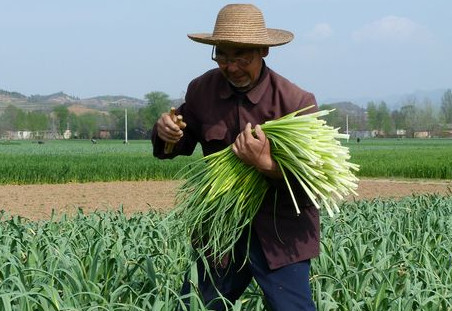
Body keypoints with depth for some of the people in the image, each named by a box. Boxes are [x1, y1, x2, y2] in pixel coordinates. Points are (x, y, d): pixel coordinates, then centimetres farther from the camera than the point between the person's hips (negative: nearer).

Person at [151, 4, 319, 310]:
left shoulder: (297, 102, -14)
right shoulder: (201, 90, -1)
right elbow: (179, 146, 13)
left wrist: (267, 164, -34)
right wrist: (165, 133, -12)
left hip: (279, 235, -4)